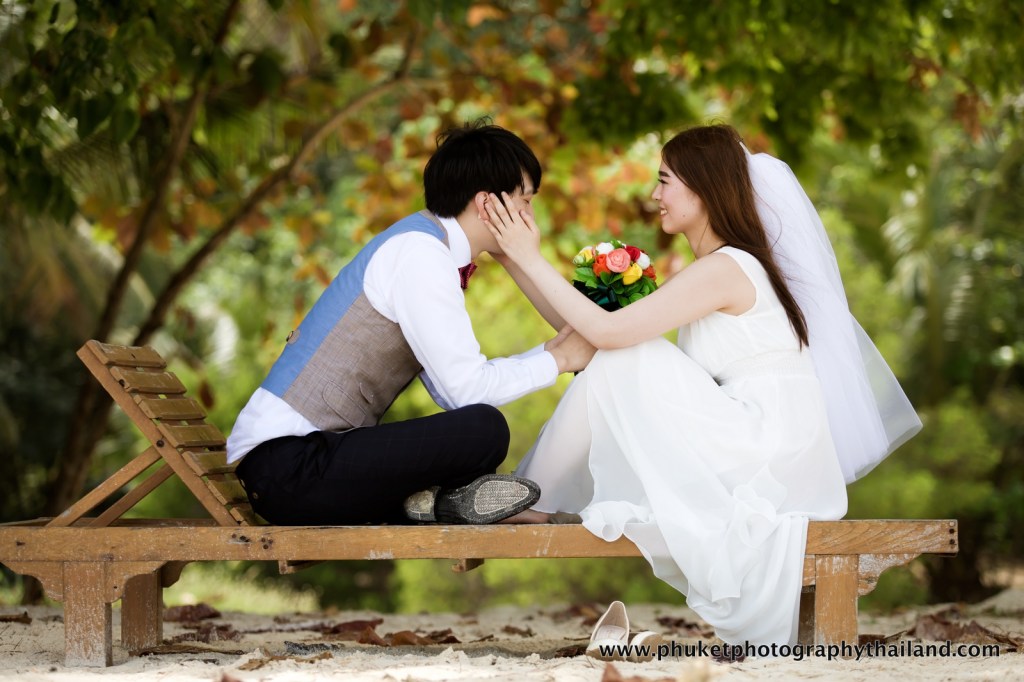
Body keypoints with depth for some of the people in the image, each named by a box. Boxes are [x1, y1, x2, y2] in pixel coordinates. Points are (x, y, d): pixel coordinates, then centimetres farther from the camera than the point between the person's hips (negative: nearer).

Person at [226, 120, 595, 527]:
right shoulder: (419, 251, -13)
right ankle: (431, 498, 1)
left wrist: (552, 349, 16)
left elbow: (454, 389, 16)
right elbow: (467, 390, -15)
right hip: (290, 466, -11)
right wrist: (558, 360, -1)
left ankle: (425, 497, 1)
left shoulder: (423, 246, 17)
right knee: (484, 429, -24)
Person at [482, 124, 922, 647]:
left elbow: (607, 331, -18)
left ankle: (532, 504, -3)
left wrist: (530, 259, -12)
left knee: (624, 363, -14)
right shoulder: (720, 267, 17)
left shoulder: (723, 269, -13)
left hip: (775, 457, -10)